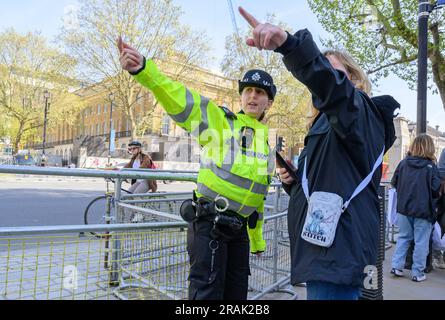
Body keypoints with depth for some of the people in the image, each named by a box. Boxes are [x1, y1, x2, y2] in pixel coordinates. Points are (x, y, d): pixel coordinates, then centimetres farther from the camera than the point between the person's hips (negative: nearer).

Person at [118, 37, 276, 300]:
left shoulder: (267, 144, 12)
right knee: (208, 292, -4)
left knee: (237, 291, 18)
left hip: (239, 228, 7)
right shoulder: (220, 121, -5)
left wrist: (257, 239, 24)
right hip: (209, 222, -6)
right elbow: (180, 99, -23)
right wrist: (143, 69, -41)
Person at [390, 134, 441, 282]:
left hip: (404, 208, 4)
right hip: (423, 209, -3)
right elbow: (436, 189, -12)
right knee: (421, 242, 6)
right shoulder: (431, 166, -11)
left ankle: (396, 266, 15)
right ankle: (417, 273, 13)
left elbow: (394, 183, 5)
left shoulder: (403, 163, -1)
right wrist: (430, 197, 9)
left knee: (403, 237, 16)